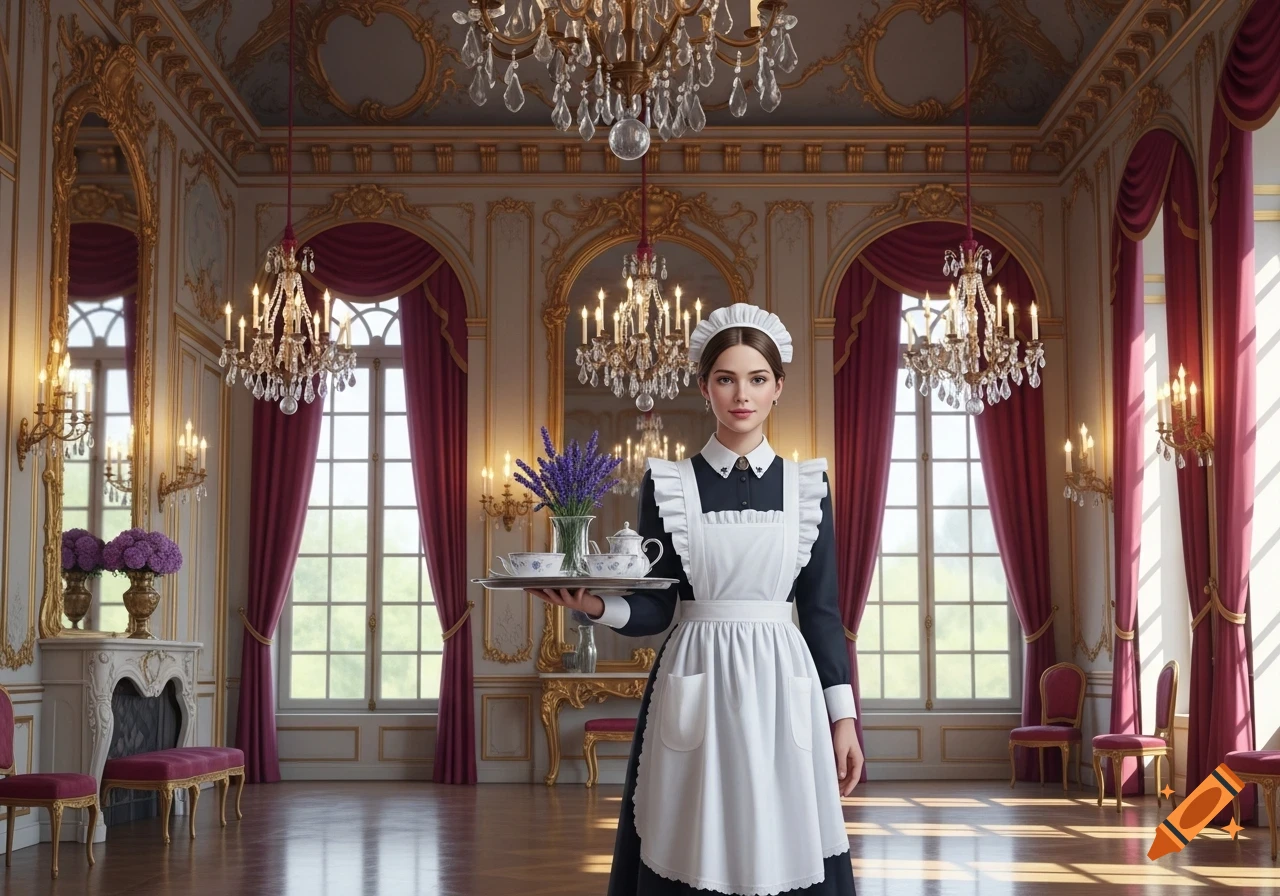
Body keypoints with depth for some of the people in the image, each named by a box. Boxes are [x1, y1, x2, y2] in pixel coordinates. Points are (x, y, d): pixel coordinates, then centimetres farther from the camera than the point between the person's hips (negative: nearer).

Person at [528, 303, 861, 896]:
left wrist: (843, 718, 4)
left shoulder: (806, 484, 6)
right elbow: (654, 609, 1)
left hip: (782, 682, 1)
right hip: (696, 684, -1)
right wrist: (596, 605, -19)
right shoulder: (667, 484, 3)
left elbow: (821, 607, 7)